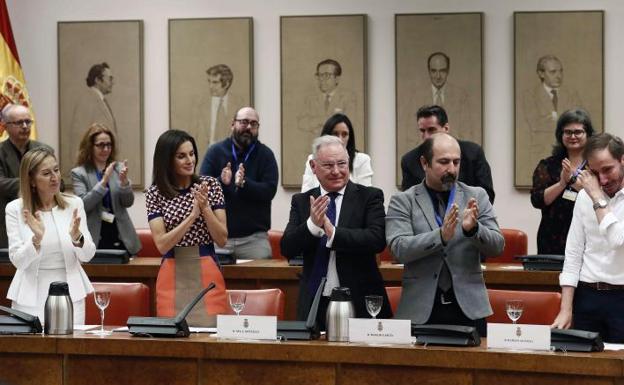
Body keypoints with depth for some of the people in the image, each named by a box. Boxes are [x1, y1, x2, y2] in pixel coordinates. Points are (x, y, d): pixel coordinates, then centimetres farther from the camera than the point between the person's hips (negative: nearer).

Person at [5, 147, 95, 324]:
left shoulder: (74, 204, 1)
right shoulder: (15, 209, -3)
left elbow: (87, 256, 1)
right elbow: (18, 261, -7)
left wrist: (77, 237, -19)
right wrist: (36, 239, -24)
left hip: (71, 293, 1)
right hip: (31, 297, -1)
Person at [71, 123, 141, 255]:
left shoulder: (118, 168, 7)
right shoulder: (79, 173, 0)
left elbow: (128, 202, 2)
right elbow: (82, 205, -11)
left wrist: (124, 182, -16)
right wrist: (103, 181, -19)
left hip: (121, 238, 2)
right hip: (95, 239, -2)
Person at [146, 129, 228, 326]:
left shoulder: (210, 185, 1)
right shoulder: (155, 193, -1)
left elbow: (222, 240, -2)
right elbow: (162, 245, -10)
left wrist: (205, 208, -16)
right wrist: (193, 215, -19)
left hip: (207, 274, 0)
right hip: (173, 277, 0)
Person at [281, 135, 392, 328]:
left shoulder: (369, 197, 0)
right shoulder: (301, 201, 8)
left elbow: (377, 240, -14)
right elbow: (287, 249, -2)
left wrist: (333, 233, -23)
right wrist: (312, 225, -19)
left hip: (359, 304, -2)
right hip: (314, 304, 2)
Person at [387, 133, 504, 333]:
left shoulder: (476, 197, 8)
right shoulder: (403, 201, 2)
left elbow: (497, 246, 2)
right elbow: (399, 249, -11)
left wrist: (473, 228, -18)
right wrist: (441, 236, -25)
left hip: (468, 308, 2)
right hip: (420, 310, -1)